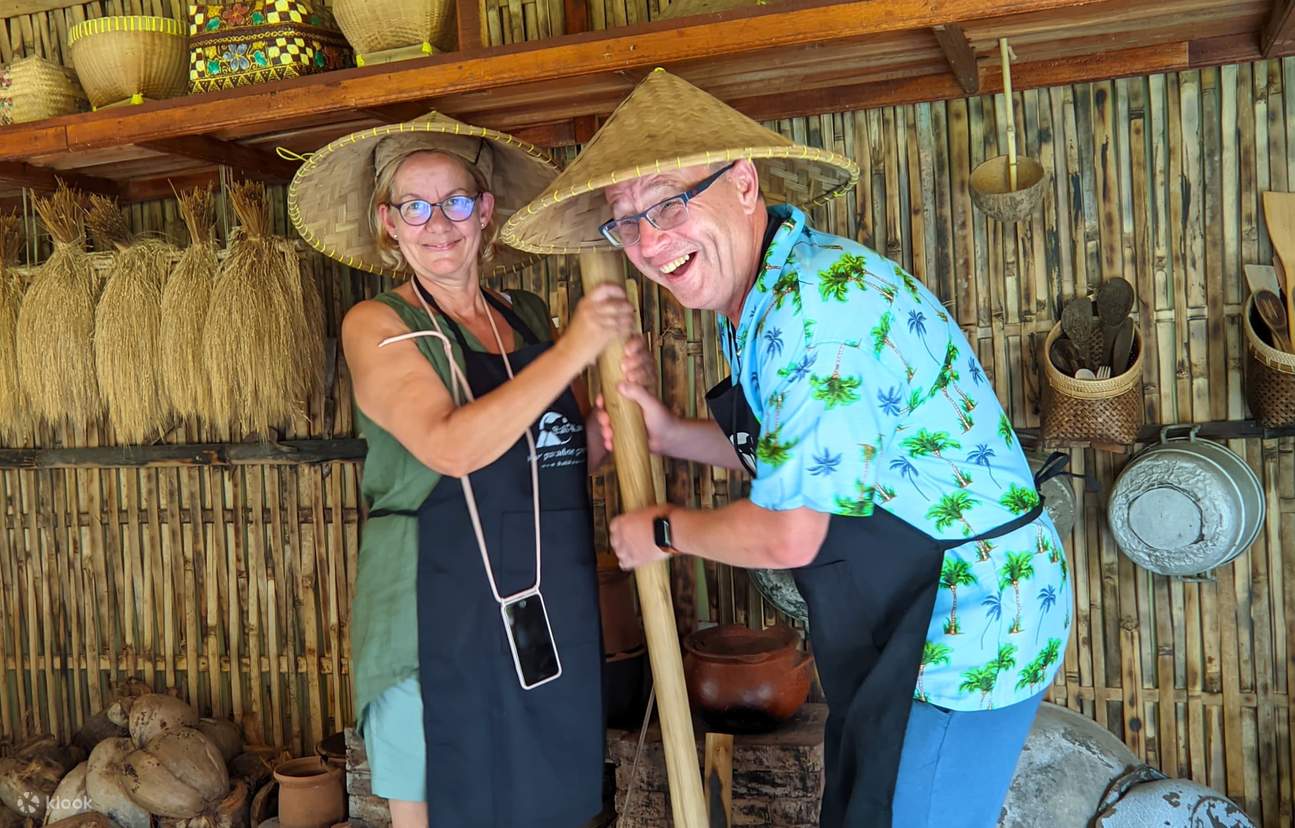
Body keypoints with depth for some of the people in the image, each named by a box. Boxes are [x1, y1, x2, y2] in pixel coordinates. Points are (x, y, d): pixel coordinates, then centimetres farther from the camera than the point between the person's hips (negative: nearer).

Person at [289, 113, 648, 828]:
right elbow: (452, 446, -22)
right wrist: (571, 350, -22)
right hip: (441, 626, -5)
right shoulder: (377, 324, -6)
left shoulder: (528, 317, 8)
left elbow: (573, 450, 14)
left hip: (551, 620, 5)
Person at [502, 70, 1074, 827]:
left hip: (965, 625, -9)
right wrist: (673, 435, 4)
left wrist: (663, 531, -6)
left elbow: (787, 533, -25)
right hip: (900, 625, 10)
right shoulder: (759, 302, 6)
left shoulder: (828, 296, -26)